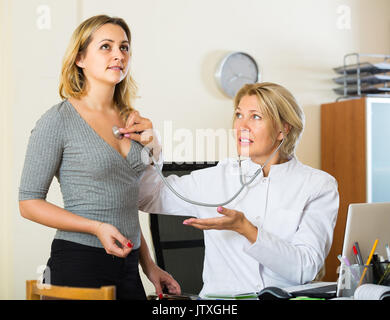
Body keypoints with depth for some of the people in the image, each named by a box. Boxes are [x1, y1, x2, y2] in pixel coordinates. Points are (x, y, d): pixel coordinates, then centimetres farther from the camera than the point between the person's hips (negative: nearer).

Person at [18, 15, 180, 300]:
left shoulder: (130, 120, 10)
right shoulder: (58, 121, -9)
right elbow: (29, 203, -8)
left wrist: (148, 265, 14)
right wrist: (98, 228, -18)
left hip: (127, 266, 6)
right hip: (79, 263, -6)